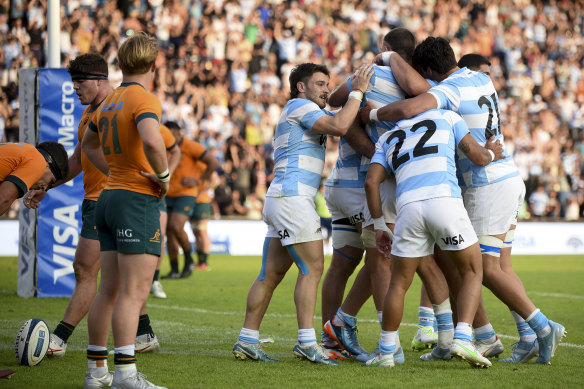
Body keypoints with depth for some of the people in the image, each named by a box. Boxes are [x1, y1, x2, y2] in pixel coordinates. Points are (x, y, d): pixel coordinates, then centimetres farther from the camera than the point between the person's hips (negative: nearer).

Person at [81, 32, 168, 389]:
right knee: (135, 291, -10)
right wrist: (163, 175, -14)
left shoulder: (110, 101, 14)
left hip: (110, 196, 9)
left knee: (110, 289, 11)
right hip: (138, 200, -9)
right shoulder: (144, 99, -11)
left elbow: (90, 143, 32)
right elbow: (152, 142, -31)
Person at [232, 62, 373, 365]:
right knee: (312, 268, -10)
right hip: (292, 196, -10)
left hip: (280, 199, 10)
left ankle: (247, 341, 5)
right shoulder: (298, 106, -4)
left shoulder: (307, 112, 27)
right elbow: (339, 126, -16)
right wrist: (357, 91, -8)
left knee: (271, 274, 6)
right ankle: (306, 342, -13)